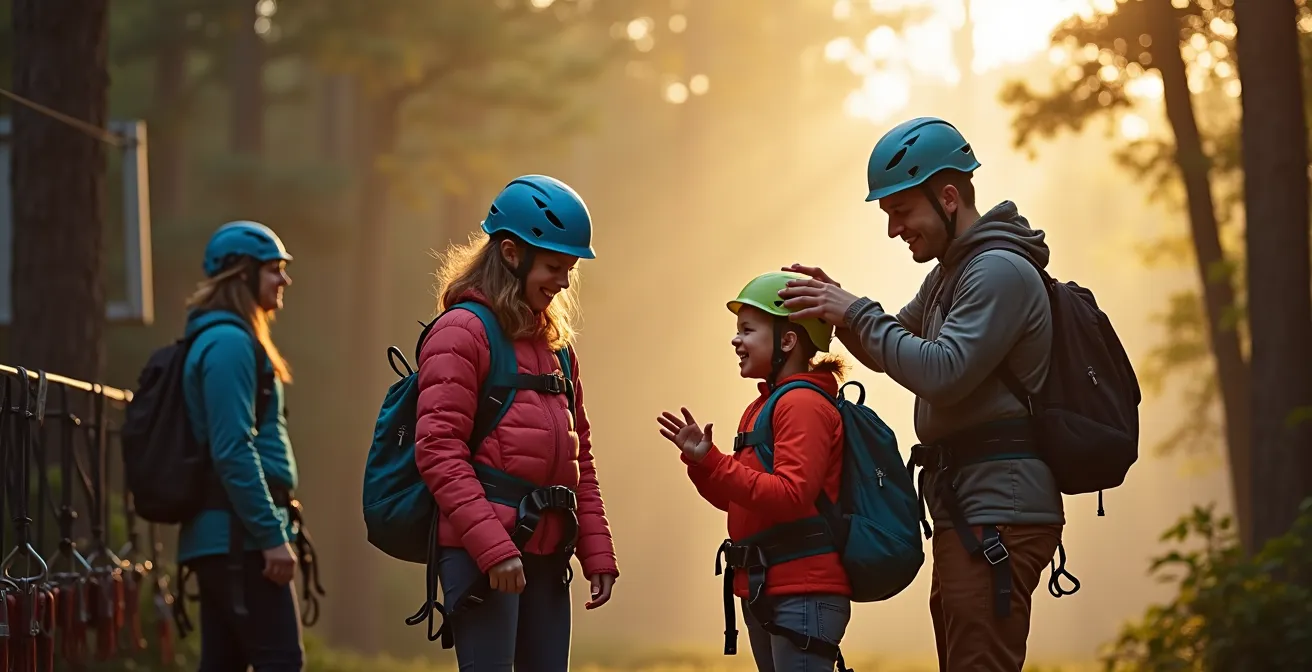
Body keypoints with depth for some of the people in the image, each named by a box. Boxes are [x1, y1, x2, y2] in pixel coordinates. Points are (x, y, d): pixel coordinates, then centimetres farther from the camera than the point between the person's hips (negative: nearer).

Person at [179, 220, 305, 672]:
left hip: (219, 536, 10)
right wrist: (273, 535, -20)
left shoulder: (223, 340, 19)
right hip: (239, 535, -10)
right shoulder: (230, 343, -13)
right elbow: (234, 453, -20)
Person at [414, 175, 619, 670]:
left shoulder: (556, 345, 20)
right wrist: (493, 546, -21)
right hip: (479, 553, -8)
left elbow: (579, 460, 22)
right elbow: (439, 451, -14)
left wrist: (597, 552, 12)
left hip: (546, 555, 8)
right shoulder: (463, 332, -5)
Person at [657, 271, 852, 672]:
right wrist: (699, 461, 3)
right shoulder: (762, 407, 16)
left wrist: (712, 462, -20)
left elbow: (790, 496, -22)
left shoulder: (804, 404, -12)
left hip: (803, 593, -10)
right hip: (765, 591, 10)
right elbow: (735, 498, 20)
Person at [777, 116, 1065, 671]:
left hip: (999, 514, -10)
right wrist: (841, 308, 8)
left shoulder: (1001, 272, -13)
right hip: (965, 511, 10)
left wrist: (857, 313, -13)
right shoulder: (949, 275, 20)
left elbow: (941, 372, -22)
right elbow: (888, 352, 28)